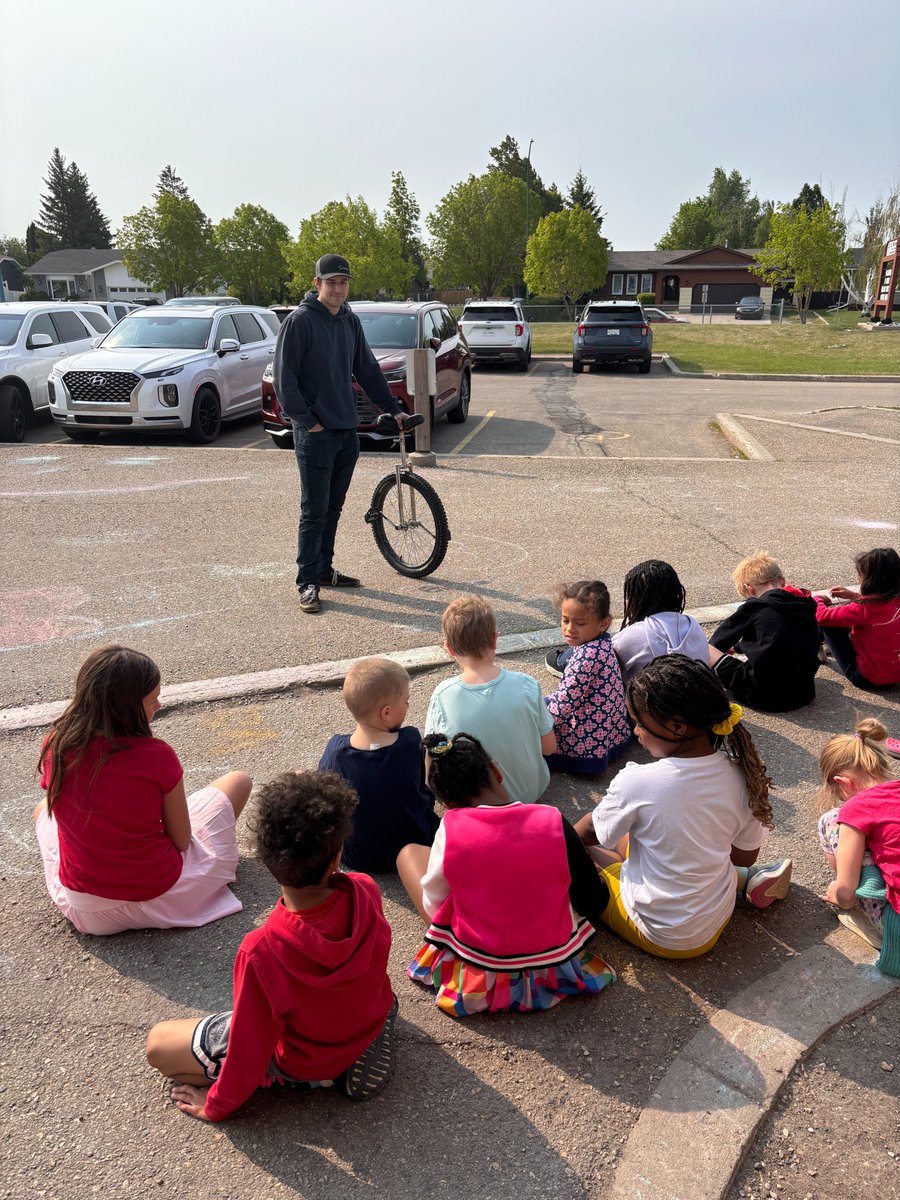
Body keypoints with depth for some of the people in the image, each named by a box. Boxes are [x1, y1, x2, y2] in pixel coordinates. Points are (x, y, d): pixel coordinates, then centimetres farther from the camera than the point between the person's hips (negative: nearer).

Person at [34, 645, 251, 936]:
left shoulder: (55, 747, -12)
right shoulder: (156, 756, -23)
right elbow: (181, 841, -12)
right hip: (160, 901, -4)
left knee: (43, 809, 33)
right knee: (239, 781, 10)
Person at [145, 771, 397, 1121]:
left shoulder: (262, 952, -39)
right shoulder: (366, 892, -28)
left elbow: (249, 1048, -22)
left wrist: (216, 1106, -4)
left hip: (304, 1063, -5)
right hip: (372, 1022, 5)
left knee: (158, 1043, 5)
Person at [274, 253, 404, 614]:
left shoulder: (350, 321, 12)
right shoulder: (300, 320, -9)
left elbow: (367, 370, 19)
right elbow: (284, 377, -11)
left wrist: (392, 409, 19)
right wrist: (306, 419, -13)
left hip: (347, 430, 7)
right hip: (315, 433, -6)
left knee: (333, 508, 13)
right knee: (314, 511, -4)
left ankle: (324, 569, 25)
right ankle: (307, 582, 3)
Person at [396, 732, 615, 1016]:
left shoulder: (450, 829, -20)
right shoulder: (553, 821, -19)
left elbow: (434, 905, -6)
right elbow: (594, 902, -11)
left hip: (476, 961, -1)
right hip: (555, 956, 1)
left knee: (410, 852, 15)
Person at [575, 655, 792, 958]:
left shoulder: (636, 782, -27)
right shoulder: (739, 773, -14)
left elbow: (591, 831, -7)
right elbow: (745, 855, 1)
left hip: (660, 935, -6)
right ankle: (750, 878, 17)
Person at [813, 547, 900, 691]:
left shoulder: (864, 608, -25)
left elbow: (823, 616, -18)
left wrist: (818, 600, 4)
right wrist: (854, 596, 14)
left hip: (869, 679, -7)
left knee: (827, 622, 0)